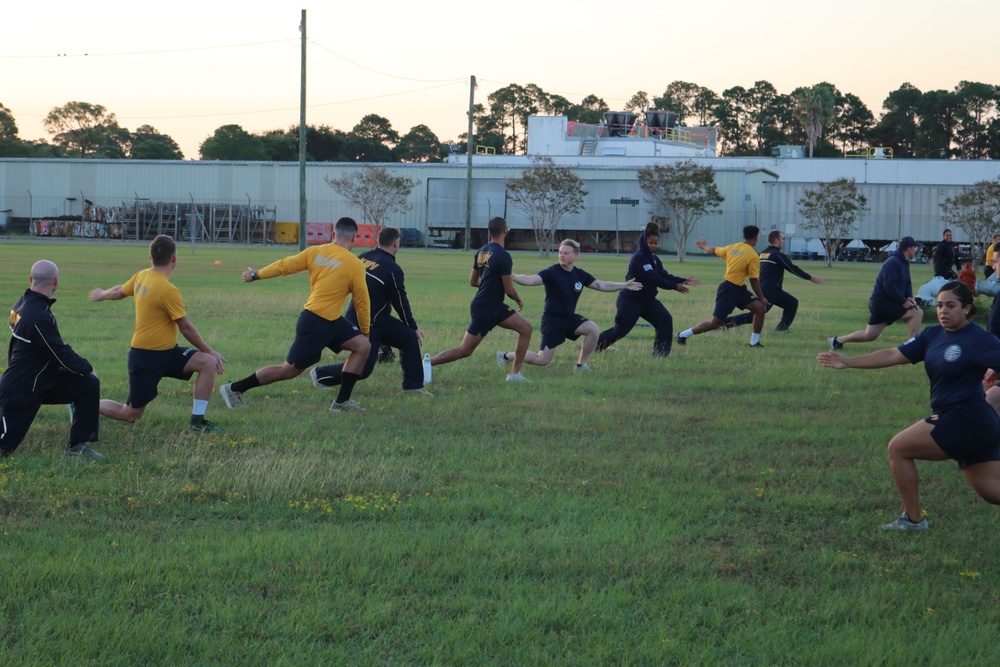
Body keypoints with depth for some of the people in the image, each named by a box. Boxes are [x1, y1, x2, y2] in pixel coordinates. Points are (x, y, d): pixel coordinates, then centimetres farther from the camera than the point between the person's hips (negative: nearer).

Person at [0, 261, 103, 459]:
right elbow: (61, 354, -21)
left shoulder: (24, 303, 1)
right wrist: (87, 368, -4)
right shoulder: (39, 317, -29)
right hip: (21, 390, -9)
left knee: (90, 385, -1)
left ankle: (77, 446, 5)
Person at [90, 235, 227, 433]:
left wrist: (102, 294, 44)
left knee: (208, 363, -8)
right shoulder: (168, 290, -23)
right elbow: (186, 328, -16)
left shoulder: (142, 276, 1)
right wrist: (210, 351, -4)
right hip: (146, 357, -9)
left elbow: (119, 292, 21)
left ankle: (197, 421, -4)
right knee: (130, 415, 2)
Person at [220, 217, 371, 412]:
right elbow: (361, 301, -4)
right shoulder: (355, 265, -14)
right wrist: (365, 330, 10)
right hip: (316, 323, -8)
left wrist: (256, 275, 22)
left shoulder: (315, 252, 2)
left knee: (363, 346, 7)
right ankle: (234, 389, 9)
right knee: (289, 370, 0)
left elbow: (284, 265, 7)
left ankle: (342, 402, 7)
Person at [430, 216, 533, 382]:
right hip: (486, 308, -9)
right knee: (465, 350, -3)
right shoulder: (503, 256, -19)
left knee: (526, 329, 7)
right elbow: (509, 290, -15)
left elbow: (472, 281, 15)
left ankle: (515, 374, 6)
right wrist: (519, 301, 6)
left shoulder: (482, 251, 6)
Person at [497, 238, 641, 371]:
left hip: (570, 318, 6)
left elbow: (602, 285, 8)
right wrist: (511, 276, -42)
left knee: (594, 330, -18)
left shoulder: (580, 274, 2)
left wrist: (624, 285, 4)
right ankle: (506, 356, 14)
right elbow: (530, 280, -27)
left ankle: (581, 365, 1)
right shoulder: (552, 272, -15)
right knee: (542, 360, -8)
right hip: (552, 319, -6)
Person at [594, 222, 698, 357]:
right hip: (630, 300, -8)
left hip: (647, 299, 9)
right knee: (620, 330, -1)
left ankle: (660, 352, 0)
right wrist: (675, 286, -20)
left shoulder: (654, 259, 10)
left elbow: (664, 275, 5)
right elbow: (653, 279, -24)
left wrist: (684, 281, -6)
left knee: (665, 320, -7)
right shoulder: (639, 258, -19)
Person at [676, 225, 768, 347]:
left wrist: (704, 246, 42)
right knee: (715, 323, -1)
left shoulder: (732, 247, 3)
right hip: (729, 290, -9)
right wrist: (761, 298, 0)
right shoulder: (753, 256, -18)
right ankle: (683, 335, 10)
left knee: (760, 309, 3)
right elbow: (754, 281, -13)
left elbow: (714, 251, 20)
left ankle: (754, 342, 8)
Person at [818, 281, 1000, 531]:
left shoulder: (980, 340, -13)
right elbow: (893, 355, 11)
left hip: (964, 421, -8)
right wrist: (848, 361, 9)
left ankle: (912, 520, 11)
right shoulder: (933, 335, 9)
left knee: (898, 449, -1)